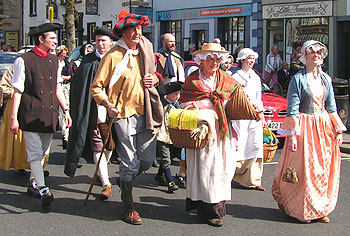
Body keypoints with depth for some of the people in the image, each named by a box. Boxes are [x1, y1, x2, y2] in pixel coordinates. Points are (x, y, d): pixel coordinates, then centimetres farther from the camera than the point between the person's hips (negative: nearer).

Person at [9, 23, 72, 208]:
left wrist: (66, 110, 14)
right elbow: (18, 91, -5)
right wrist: (14, 117, -8)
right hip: (31, 115, -6)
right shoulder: (24, 60, -4)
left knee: (43, 153, 11)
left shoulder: (54, 60, 14)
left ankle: (33, 182, 26)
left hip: (50, 115, 6)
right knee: (35, 153, -7)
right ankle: (43, 190, -11)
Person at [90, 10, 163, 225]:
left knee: (147, 160, 7)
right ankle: (128, 207, 14)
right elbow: (96, 87, -7)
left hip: (146, 113, 6)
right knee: (131, 163, -1)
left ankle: (125, 180, 37)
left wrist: (154, 80, 4)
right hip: (124, 114, -5)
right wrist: (108, 105, -23)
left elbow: (154, 75, 28)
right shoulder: (113, 56, -7)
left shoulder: (145, 52, 12)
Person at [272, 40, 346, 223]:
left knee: (323, 170, 6)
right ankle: (302, 210, 11)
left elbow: (331, 107, 16)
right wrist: (293, 135, -15)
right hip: (304, 127, -5)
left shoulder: (326, 79, 11)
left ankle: (320, 209, 17)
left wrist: (337, 130, 10)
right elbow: (292, 110, -10)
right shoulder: (298, 79, -6)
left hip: (323, 126, 6)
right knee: (303, 169, -3)